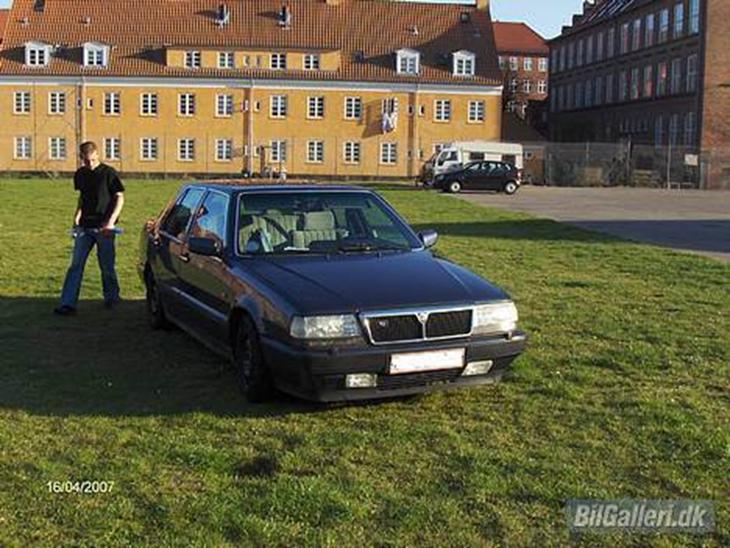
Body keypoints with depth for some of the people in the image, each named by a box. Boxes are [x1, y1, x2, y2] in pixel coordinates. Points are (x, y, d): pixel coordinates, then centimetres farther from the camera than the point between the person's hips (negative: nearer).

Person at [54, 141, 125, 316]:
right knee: (75, 265, -2)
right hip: (84, 226, 4)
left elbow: (120, 198, -6)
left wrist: (111, 221, -16)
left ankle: (111, 298, 25)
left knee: (107, 266, 5)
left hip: (103, 227, -4)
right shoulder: (80, 174, 9)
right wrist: (77, 217, 8)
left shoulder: (108, 173, -7)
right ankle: (67, 304, -4)